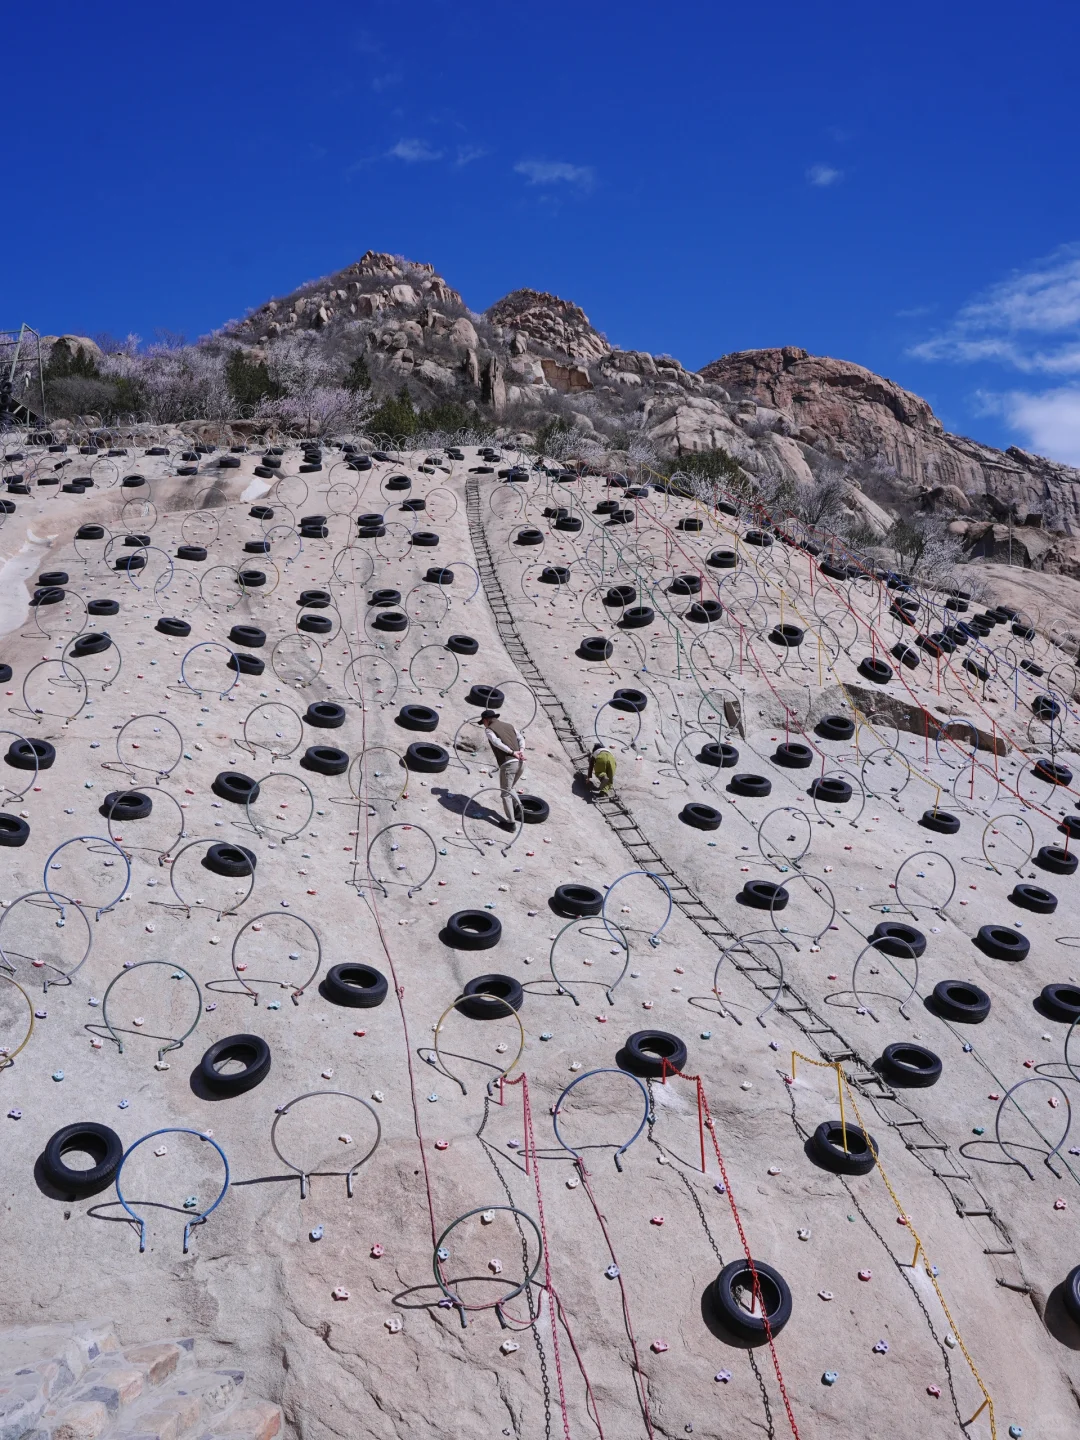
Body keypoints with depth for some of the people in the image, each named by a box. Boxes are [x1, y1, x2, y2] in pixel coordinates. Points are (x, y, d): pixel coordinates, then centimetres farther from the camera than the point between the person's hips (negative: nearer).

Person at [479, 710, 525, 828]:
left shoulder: (489, 729, 5)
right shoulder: (509, 725, 24)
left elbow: (497, 742, -14)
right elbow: (521, 739, 11)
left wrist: (513, 753, -17)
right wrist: (521, 751, -4)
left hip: (508, 764, -6)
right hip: (521, 762, 6)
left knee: (506, 793, 5)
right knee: (511, 788, 29)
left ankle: (510, 822, 5)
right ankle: (517, 809, 21)